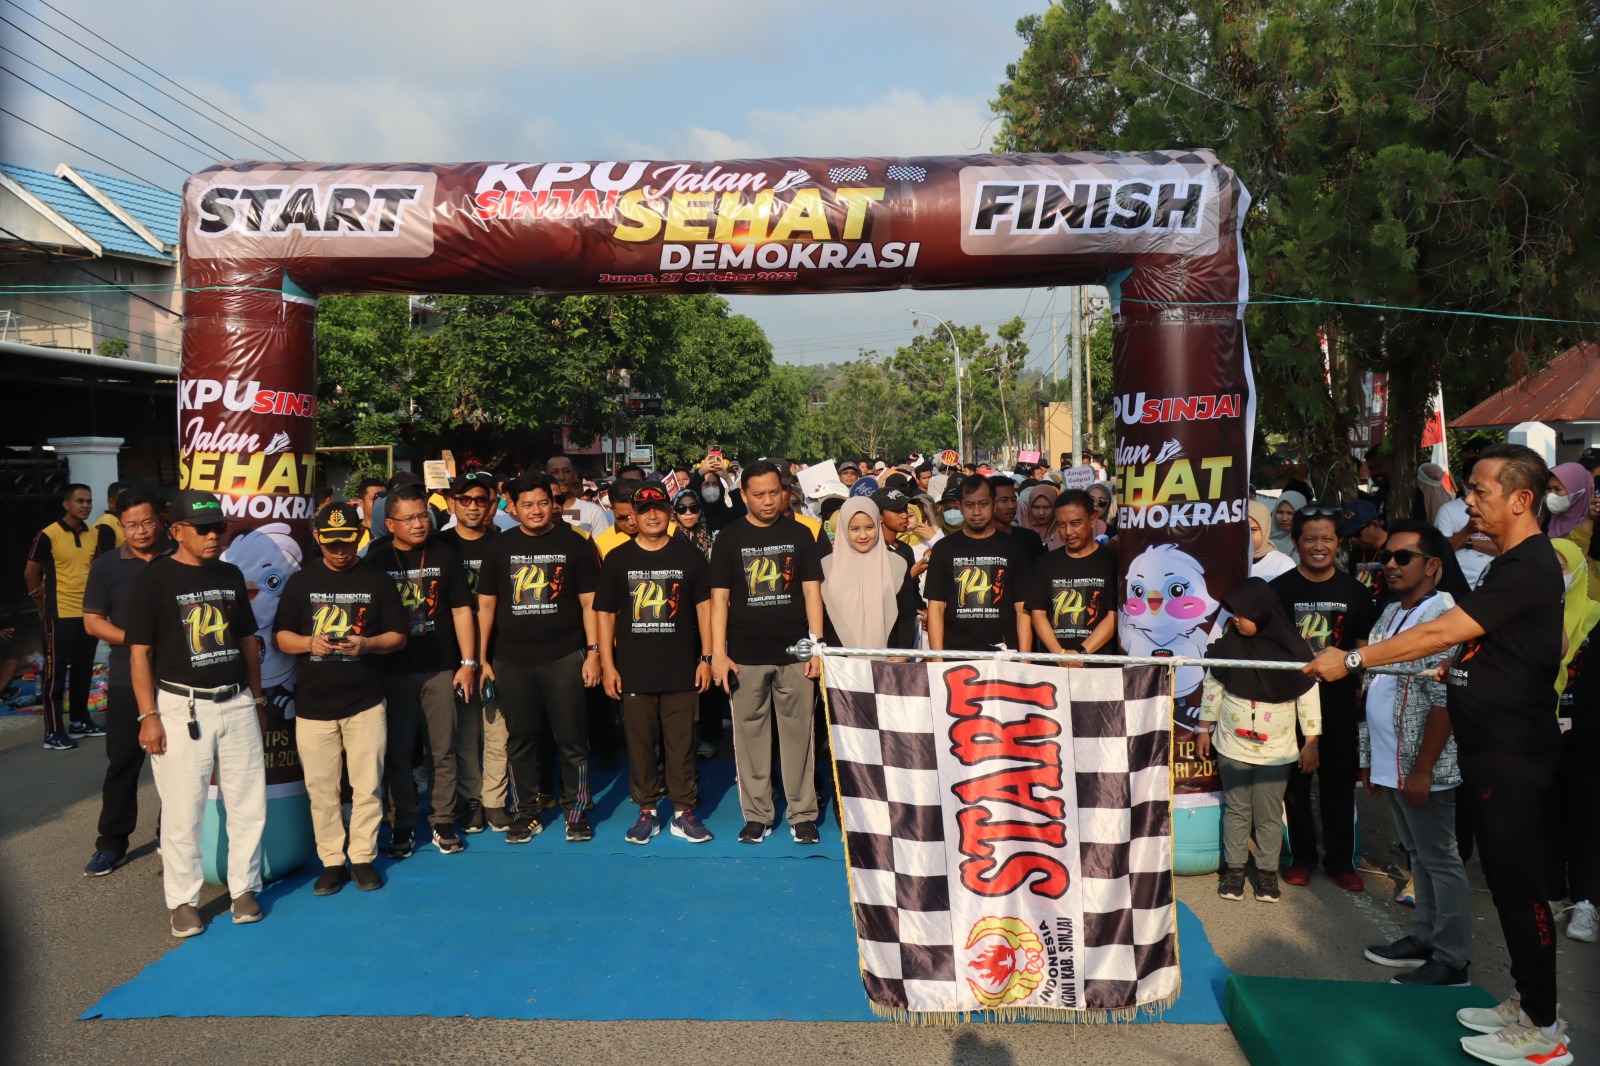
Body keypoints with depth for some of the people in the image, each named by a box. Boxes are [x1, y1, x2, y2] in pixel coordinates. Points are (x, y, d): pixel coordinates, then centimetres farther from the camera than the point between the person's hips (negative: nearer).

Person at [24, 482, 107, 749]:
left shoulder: (94, 535, 5)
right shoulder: (48, 535, -12)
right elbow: (31, 573, -5)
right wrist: (44, 608, 0)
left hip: (89, 613, 6)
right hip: (60, 615, -6)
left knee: (83, 670, 15)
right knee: (55, 673, 0)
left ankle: (80, 721, 28)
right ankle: (54, 732, 4)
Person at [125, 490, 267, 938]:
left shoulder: (231, 575, 10)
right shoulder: (153, 578, -6)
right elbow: (140, 652, -7)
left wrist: (257, 700, 16)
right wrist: (149, 716, -11)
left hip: (237, 703, 5)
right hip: (182, 707, -4)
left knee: (248, 803, 8)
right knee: (182, 810, 2)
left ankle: (244, 888, 23)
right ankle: (183, 900, 17)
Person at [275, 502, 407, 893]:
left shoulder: (377, 579, 4)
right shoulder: (301, 580, 6)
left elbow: (398, 637, 4)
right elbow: (281, 636, 6)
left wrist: (367, 644, -16)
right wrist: (309, 643, -15)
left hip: (365, 703, -1)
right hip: (313, 704, 1)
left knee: (367, 785, 3)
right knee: (321, 789, 6)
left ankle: (363, 857, 17)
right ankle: (332, 861, 19)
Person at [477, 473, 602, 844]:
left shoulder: (574, 544, 1)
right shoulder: (501, 546, 7)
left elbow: (589, 602, 1)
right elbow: (486, 605, 9)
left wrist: (594, 652, -6)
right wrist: (482, 659, 5)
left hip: (564, 657, -2)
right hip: (512, 661, 2)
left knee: (572, 740, 2)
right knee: (521, 740, 9)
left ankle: (577, 812, 15)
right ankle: (526, 813, 22)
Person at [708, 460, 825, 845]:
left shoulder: (799, 535, 5)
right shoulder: (729, 539, 4)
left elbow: (812, 592, 4)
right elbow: (719, 599, 1)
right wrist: (718, 653, -6)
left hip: (794, 654, 0)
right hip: (745, 657, 0)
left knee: (798, 735, 3)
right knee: (750, 735, 5)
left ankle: (803, 815, 12)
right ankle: (757, 816, 15)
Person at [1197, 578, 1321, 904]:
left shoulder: (1292, 648, -11)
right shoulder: (1228, 644, -6)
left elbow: (1308, 695, -3)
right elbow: (1212, 687, 5)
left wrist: (1311, 742, -2)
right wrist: (1204, 728, 9)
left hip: (1276, 751, -1)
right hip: (1232, 746, 1)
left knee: (1269, 814, 8)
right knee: (1236, 809, 10)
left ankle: (1267, 871, 22)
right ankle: (1234, 869, 22)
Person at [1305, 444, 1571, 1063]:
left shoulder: (1529, 567, -19)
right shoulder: (1512, 563, 13)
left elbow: (1441, 633, -24)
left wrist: (1351, 659, -21)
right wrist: (1461, 665, 16)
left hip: (1512, 751, -10)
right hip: (1493, 747, 10)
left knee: (1518, 882, -2)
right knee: (1506, 878, 17)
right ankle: (1528, 1002, 30)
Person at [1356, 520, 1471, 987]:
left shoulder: (1443, 615, -16)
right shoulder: (1389, 614, 12)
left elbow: (1444, 701, -20)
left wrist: (1422, 770, -21)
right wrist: (1370, 757, 17)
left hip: (1422, 768, -8)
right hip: (1390, 764, 8)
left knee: (1440, 861, 2)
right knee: (1419, 856, 18)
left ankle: (1451, 961, 12)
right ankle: (1425, 939, 30)